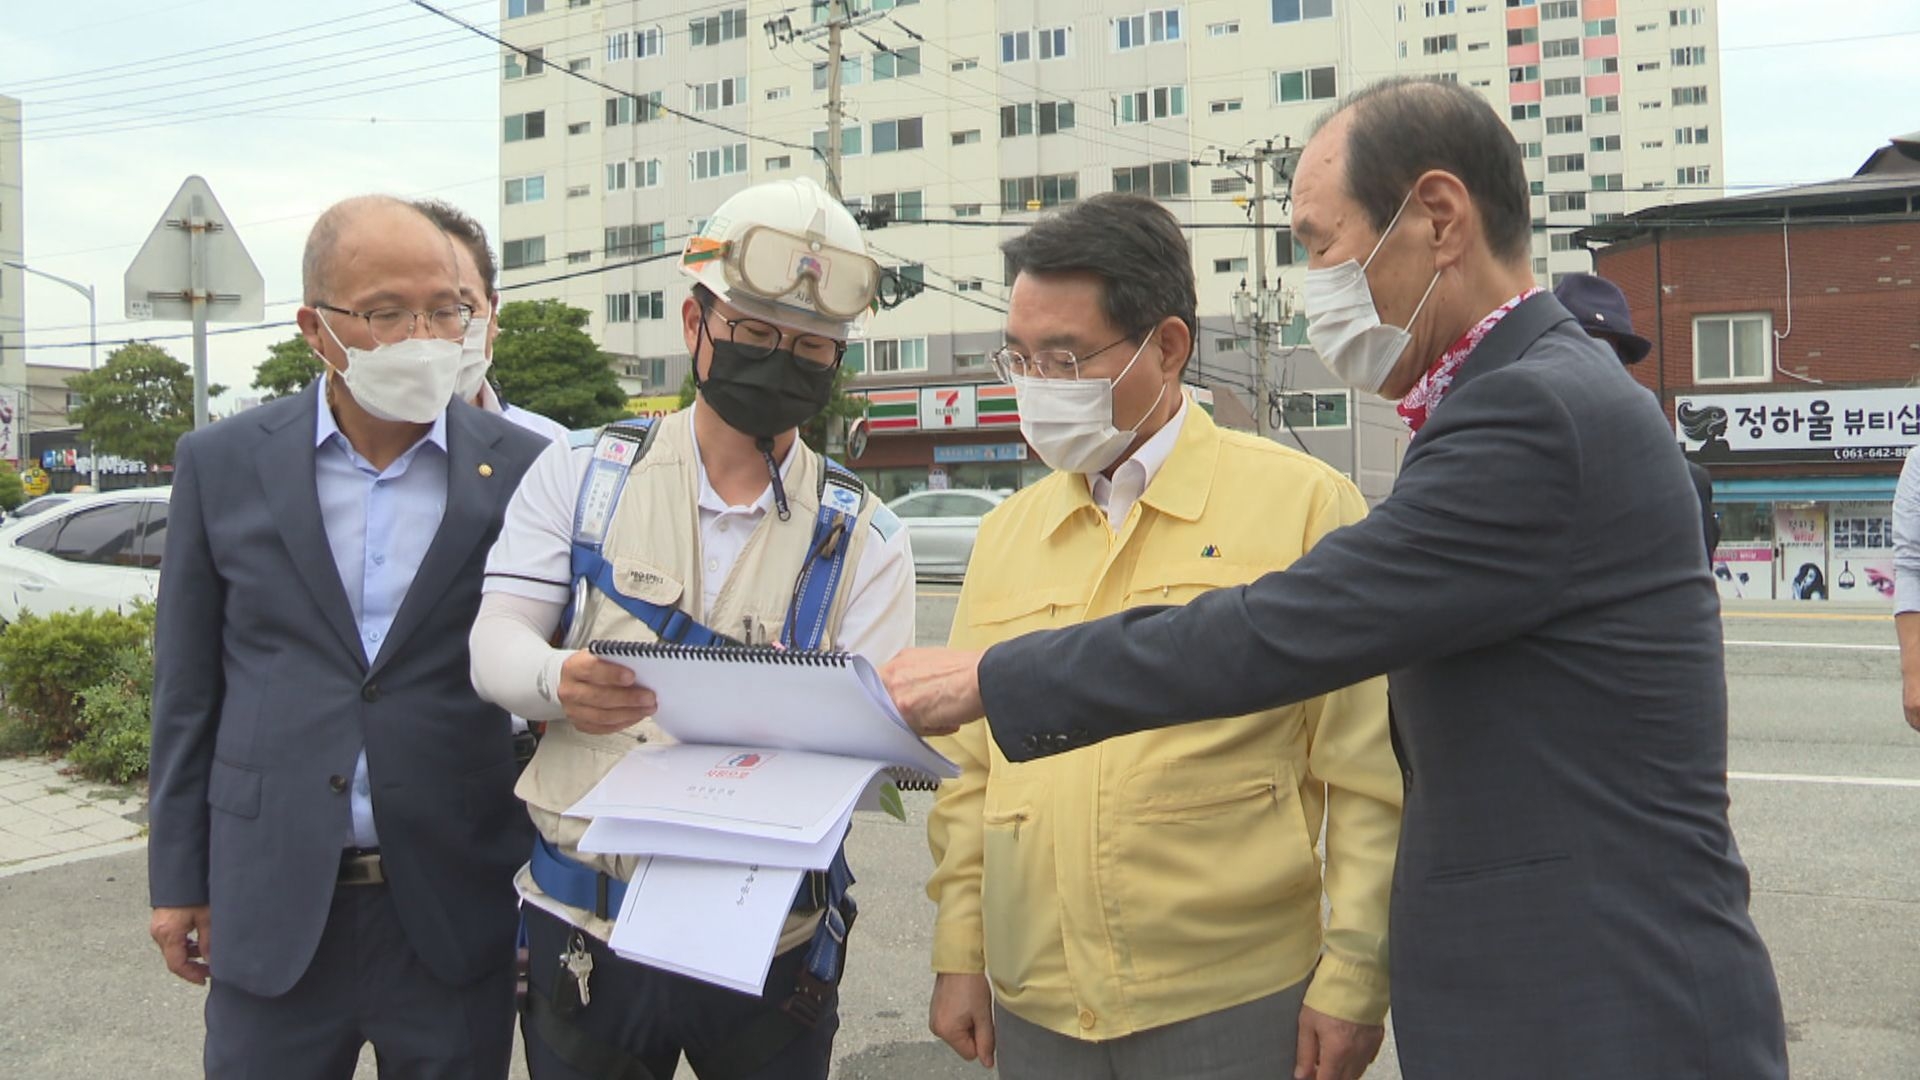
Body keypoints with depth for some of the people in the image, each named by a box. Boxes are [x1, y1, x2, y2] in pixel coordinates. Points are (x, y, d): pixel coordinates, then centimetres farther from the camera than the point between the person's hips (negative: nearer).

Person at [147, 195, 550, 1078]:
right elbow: (188, 686, 6)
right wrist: (178, 877, 7)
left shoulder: (522, 472, -3)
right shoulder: (222, 465, 1)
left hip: (457, 908, 0)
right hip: (271, 906, 1)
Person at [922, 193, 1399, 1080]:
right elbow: (970, 773, 11)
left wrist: (1354, 976, -6)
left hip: (1236, 1007, -4)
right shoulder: (1005, 533, 8)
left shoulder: (1303, 504, -5)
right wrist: (958, 953, 9)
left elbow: (1369, 778, -5)